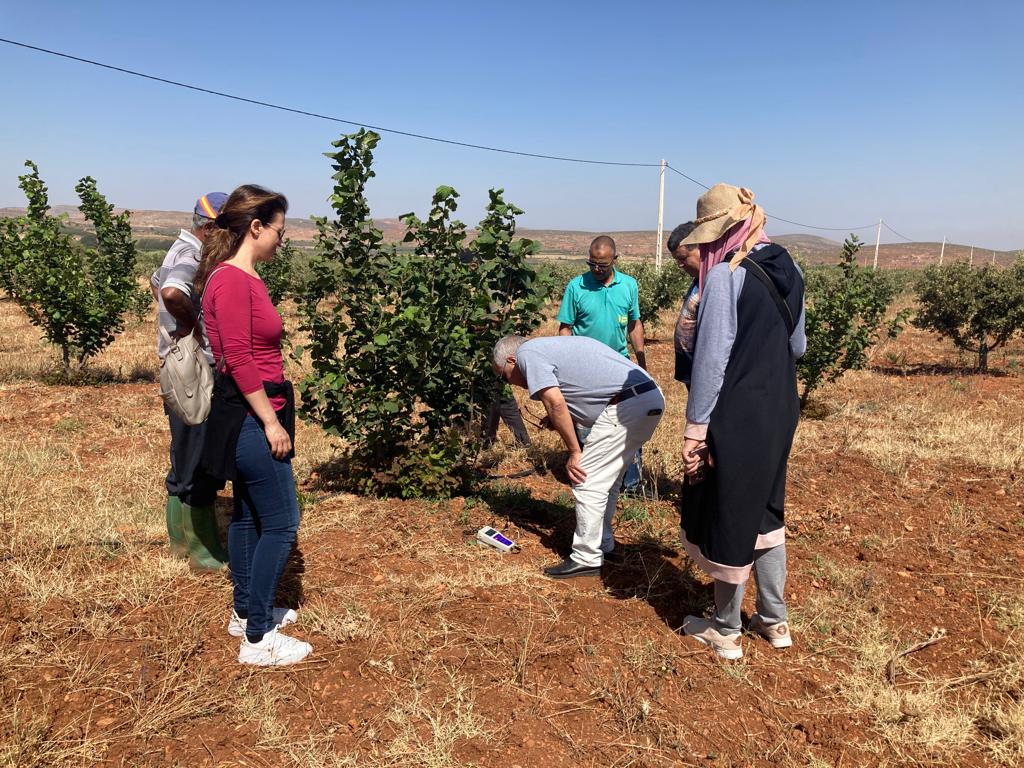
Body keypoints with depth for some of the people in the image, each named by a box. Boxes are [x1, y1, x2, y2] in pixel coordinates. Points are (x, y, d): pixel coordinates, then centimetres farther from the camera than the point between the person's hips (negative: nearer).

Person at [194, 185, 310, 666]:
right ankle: (258, 639, 7)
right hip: (251, 416, -10)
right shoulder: (230, 279, -17)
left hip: (251, 416, 10)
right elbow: (238, 360, -21)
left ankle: (246, 613, 33)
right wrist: (271, 422, -18)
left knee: (249, 516, 18)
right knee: (281, 524, -3)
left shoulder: (245, 278, 12)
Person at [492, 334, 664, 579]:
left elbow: (556, 404, -13)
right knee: (607, 479, 21)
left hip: (626, 406, -10)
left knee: (588, 483, -1)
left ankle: (587, 559, 8)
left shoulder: (527, 353, -2)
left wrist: (574, 452, -6)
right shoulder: (548, 347, 26)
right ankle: (603, 545, 32)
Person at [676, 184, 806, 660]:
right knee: (765, 513, 21)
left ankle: (726, 631, 23)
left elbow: (711, 358, -19)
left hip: (735, 418, -7)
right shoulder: (787, 270, 7)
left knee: (727, 518, 7)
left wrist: (695, 429, -15)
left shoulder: (725, 274, -16)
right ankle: (775, 621, 32)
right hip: (779, 413, 8)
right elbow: (798, 347, 15)